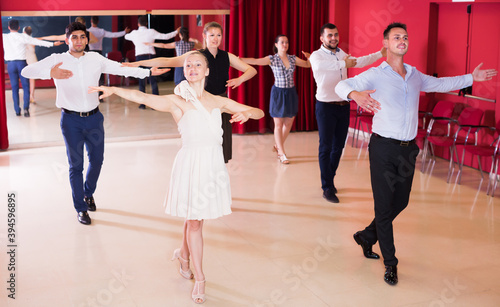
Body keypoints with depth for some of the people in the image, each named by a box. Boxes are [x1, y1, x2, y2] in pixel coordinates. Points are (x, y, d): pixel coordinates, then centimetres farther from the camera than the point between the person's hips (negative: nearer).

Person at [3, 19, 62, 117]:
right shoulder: (23, 37, -3)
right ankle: (26, 107, -15)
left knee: (14, 88, 8)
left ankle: (17, 110, 10)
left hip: (10, 64, 1)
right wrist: (53, 44, 4)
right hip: (21, 63, -1)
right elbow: (38, 42, -1)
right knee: (26, 86, 3)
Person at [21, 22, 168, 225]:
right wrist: (50, 73, -33)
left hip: (94, 117, 3)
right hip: (71, 120, -3)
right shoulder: (57, 60, -7)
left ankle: (88, 193, 43)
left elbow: (121, 69, 2)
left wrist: (148, 72, -6)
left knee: (96, 159, 14)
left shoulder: (95, 59, 1)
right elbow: (26, 71, -15)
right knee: (76, 165, 4)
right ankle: (81, 208, 20)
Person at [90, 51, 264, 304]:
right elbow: (141, 97, -6)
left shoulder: (218, 102, 8)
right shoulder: (176, 101, 1)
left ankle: (183, 254, 43)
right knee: (194, 221, 0)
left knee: (195, 217, 13)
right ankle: (199, 279, 13)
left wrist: (246, 113, -12)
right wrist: (114, 90, -14)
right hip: (190, 164, -3)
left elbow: (260, 112, 8)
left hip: (214, 164, 3)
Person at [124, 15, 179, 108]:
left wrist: (126, 32, 49)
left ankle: (142, 104, 5)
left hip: (139, 57, 1)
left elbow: (126, 37, 25)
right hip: (150, 56, 0)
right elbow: (165, 36, 0)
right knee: (153, 80, 3)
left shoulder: (134, 33, 5)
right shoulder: (151, 32, -1)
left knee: (141, 81, 6)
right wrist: (176, 32, 12)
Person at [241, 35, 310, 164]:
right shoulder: (272, 59, -6)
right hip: (278, 93, -4)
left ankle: (278, 146, 31)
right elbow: (255, 61, -17)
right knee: (278, 125, -1)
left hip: (291, 93, 4)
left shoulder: (293, 59, 6)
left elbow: (308, 64, 16)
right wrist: (238, 59, -29)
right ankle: (282, 154, 7)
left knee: (288, 124, 9)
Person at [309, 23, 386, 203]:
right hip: (326, 107, -7)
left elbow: (359, 62, 24)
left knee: (338, 146, 13)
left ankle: (329, 180, 28)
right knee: (326, 147, -4)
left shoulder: (341, 54, 13)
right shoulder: (317, 55, -10)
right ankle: (327, 188, 2)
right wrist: (343, 63, -39)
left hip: (343, 106, 7)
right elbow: (318, 66, -34)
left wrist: (381, 53, 19)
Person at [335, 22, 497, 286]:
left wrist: (471, 78, 24)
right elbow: (341, 85, -20)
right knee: (384, 206, 1)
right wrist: (355, 94, -42)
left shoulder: (415, 75, 11)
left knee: (400, 202, 15)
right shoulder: (375, 75, -7)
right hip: (383, 148, -6)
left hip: (407, 149, 6)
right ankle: (390, 262, 15)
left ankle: (366, 237, 37)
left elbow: (440, 84, 28)